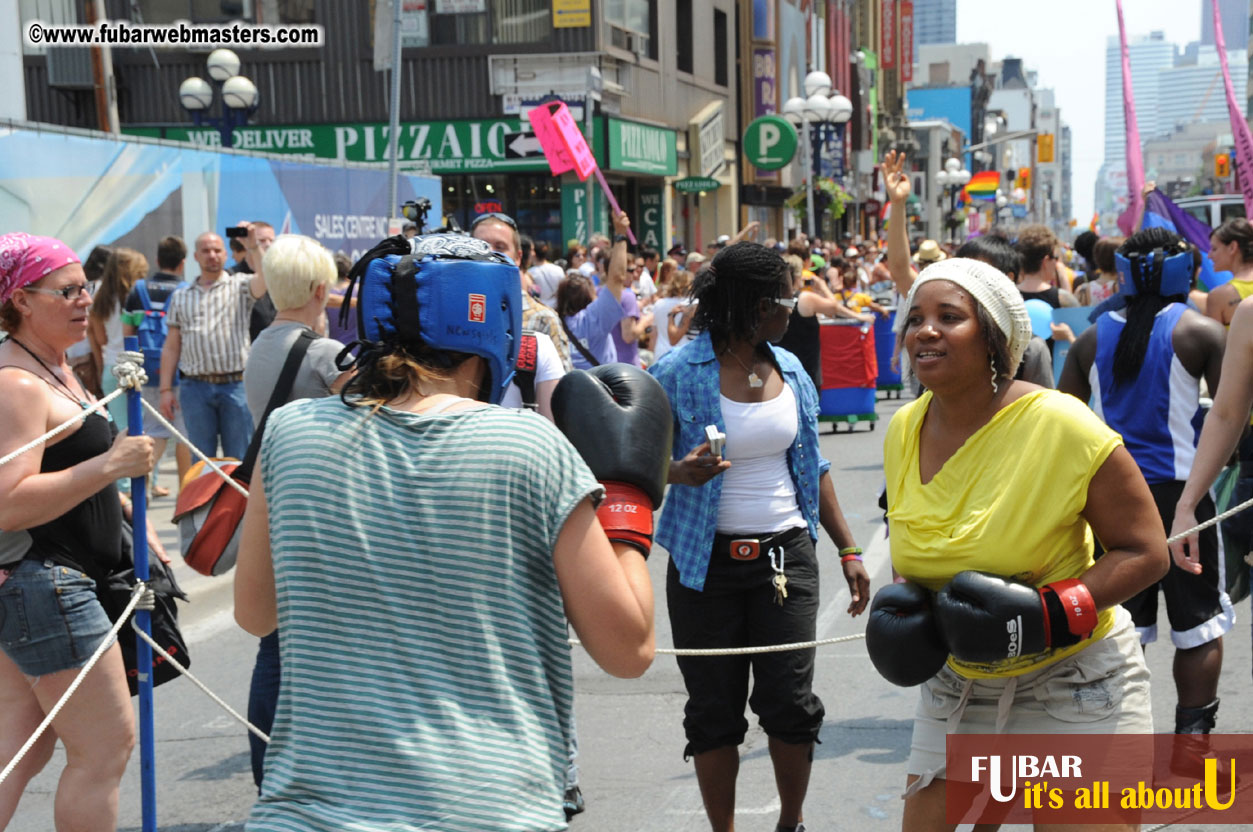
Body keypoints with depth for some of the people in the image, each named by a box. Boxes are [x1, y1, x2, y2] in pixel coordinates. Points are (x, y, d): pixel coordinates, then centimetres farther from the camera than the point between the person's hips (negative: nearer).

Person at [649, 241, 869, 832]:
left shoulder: (789, 369, 7)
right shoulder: (678, 373, -9)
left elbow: (812, 467, 14)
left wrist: (847, 549, 11)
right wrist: (681, 471, -29)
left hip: (785, 554, 3)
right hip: (708, 562, -3)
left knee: (790, 703, 2)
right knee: (714, 711, 8)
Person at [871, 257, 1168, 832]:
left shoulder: (1060, 425, -19)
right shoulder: (903, 431, -2)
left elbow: (1146, 551, -15)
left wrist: (1052, 613, -27)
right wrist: (903, 600, -4)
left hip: (1073, 680, -5)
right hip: (956, 680, 5)